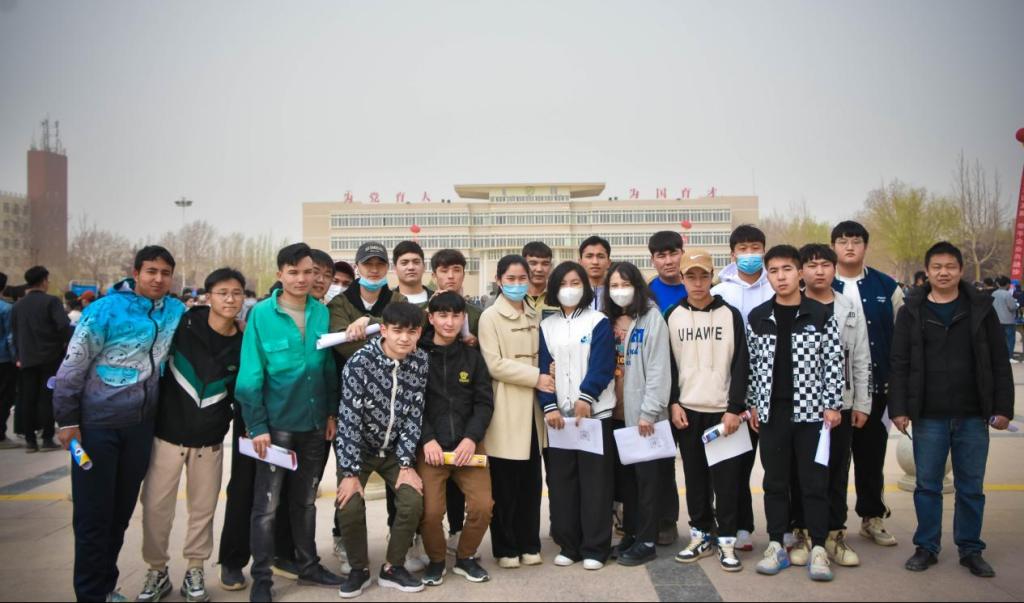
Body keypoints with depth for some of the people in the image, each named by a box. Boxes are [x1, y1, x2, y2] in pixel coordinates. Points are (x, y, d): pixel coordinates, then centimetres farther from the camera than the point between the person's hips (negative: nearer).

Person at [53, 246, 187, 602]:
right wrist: (67, 420, -11)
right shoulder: (106, 309, -14)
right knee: (93, 514, 3)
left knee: (122, 511, 15)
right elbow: (72, 367, -11)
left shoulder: (176, 311, 1)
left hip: (140, 425, 5)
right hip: (97, 424, -5)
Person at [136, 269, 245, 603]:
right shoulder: (181, 325, -10)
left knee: (203, 508, 9)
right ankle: (157, 571, 22)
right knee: (155, 506, 3)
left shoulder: (241, 345, -1)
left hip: (210, 441, 2)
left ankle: (195, 571, 26)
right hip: (167, 434, -2)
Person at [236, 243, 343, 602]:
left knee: (305, 500, 17)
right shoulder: (261, 314, -11)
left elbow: (330, 366, 6)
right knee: (267, 504, 4)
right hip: (276, 423, -4)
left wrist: (331, 412, 3)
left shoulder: (322, 313, 0)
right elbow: (250, 375, -11)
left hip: (314, 422, 4)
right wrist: (257, 426, -13)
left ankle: (308, 566, 31)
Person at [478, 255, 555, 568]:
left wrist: (547, 377, -2)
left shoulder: (534, 317, 14)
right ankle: (506, 548, 14)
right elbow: (495, 364, -12)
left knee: (531, 481, 9)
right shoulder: (490, 317, -4)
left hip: (531, 407, 5)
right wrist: (536, 377, -15)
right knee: (505, 484, 1)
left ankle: (529, 544, 21)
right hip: (506, 410, -5)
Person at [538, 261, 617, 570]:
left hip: (594, 412, -3)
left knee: (595, 482, 0)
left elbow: (603, 366, -9)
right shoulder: (547, 326, 10)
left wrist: (586, 397, -22)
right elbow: (543, 369, 4)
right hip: (557, 414, 4)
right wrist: (549, 406, -9)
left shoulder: (599, 322, 0)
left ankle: (594, 548, 10)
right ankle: (568, 545, 18)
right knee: (561, 482, 7)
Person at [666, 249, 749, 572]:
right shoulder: (672, 316, 6)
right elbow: (669, 364, 8)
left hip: (723, 410, -2)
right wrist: (674, 403, 0)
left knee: (726, 478, -1)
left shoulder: (730, 314, 0)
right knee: (695, 476, 7)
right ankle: (701, 536, 19)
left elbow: (740, 364, -2)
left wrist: (735, 408, -8)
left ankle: (726, 540, 10)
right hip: (687, 410, 2)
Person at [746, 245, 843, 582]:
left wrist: (832, 405, -5)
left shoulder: (821, 316, -1)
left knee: (814, 482, 4)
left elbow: (833, 362, 0)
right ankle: (776, 546, 19)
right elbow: (753, 364, 7)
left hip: (811, 411, -2)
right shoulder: (757, 318, 4)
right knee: (775, 481, 9)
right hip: (772, 412, 2)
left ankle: (818, 549, 14)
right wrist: (752, 405, 5)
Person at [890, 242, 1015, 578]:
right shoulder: (912, 312, 2)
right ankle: (927, 547, 20)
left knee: (971, 487, 9)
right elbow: (900, 365, 0)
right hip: (929, 416, 0)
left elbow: (999, 363, 4)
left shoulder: (980, 308, 3)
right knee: (927, 485, 7)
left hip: (973, 416, 1)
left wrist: (1003, 407, -1)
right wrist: (898, 409, -6)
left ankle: (970, 549, 23)